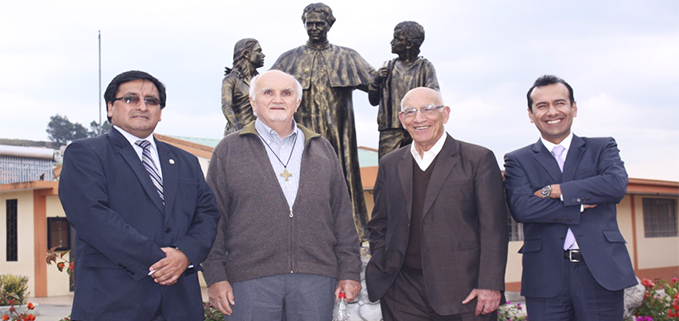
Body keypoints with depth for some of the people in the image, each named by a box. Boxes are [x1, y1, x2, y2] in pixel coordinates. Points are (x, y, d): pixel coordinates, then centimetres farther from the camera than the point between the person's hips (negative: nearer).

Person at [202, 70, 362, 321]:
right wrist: (215, 276, -4)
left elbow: (342, 215, 13)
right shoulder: (229, 150, 8)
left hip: (316, 279, 2)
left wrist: (349, 272, 7)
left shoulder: (322, 150, 15)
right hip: (249, 280, -2)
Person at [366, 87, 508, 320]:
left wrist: (490, 285, -11)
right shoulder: (390, 165, 12)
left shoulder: (478, 159, 0)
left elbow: (493, 229, -4)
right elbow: (378, 226, 19)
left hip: (464, 293, -3)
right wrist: (381, 270, 6)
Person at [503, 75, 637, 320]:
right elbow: (521, 207, -8)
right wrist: (580, 205, -8)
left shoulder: (603, 148, 12)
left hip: (601, 273, 1)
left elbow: (617, 185, -8)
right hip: (546, 279, -1)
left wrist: (554, 191, -8)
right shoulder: (517, 161, 8)